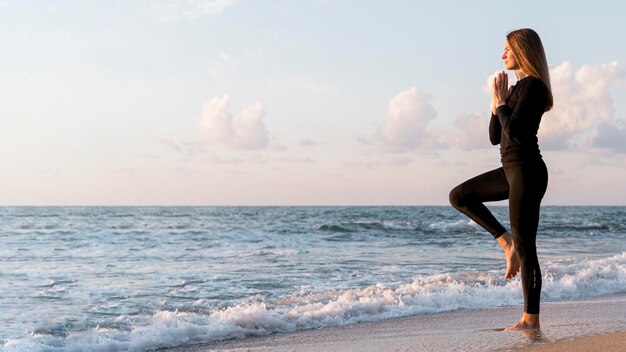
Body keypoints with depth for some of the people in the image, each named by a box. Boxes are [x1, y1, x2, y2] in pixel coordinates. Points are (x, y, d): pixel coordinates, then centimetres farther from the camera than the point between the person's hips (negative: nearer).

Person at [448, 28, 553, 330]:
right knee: (459, 196, 17)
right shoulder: (516, 87, 15)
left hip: (527, 171, -10)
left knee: (525, 247, -6)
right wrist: (496, 103, 4)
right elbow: (495, 137, 16)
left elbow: (514, 130, -23)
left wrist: (501, 102, -8)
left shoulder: (533, 86, -12)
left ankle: (531, 320, 1)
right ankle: (507, 242, 11)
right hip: (510, 169, 10)